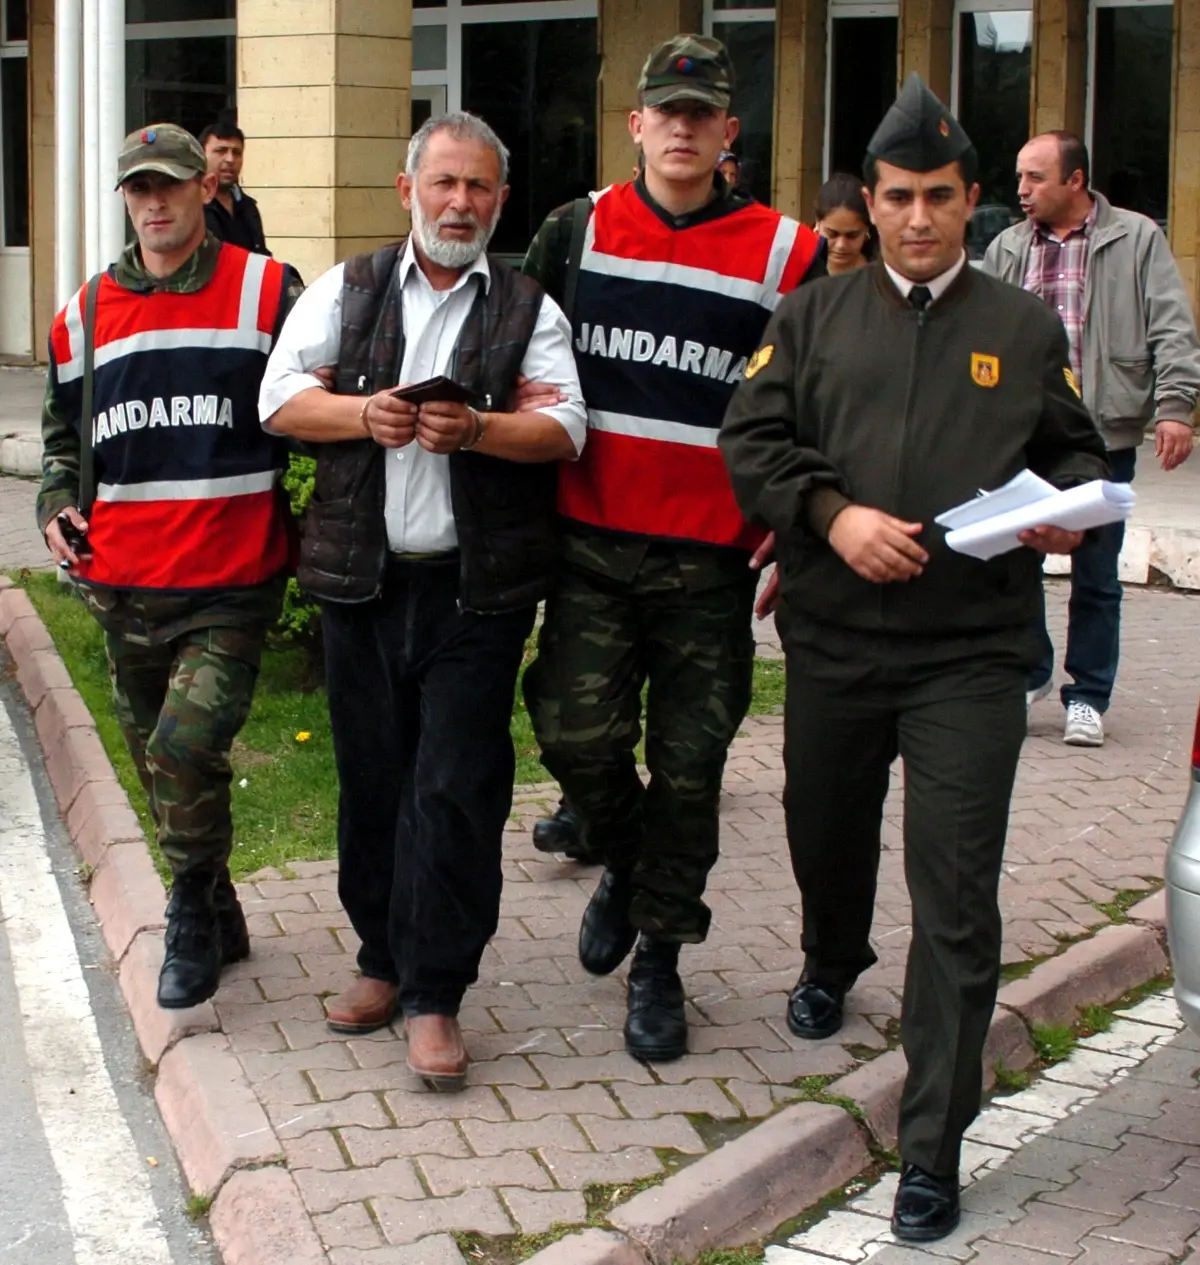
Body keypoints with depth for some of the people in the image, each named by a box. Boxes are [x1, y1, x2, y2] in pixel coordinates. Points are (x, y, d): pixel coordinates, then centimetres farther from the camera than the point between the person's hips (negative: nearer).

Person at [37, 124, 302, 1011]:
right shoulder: (86, 314, 11)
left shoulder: (266, 292, -1)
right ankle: (216, 920, 31)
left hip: (231, 585, -5)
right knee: (159, 764, 13)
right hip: (123, 589, 5)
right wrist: (58, 505, 6)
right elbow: (65, 431, 23)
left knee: (183, 752, -19)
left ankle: (193, 915, 3)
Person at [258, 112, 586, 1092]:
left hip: (478, 584, -2)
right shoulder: (347, 291, 11)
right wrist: (362, 414, -16)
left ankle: (433, 994, 3)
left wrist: (475, 429, -23)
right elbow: (280, 398, 2)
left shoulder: (529, 308, 7)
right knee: (372, 778, 9)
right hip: (362, 575, 2)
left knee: (456, 788, -5)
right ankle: (386, 960, 25)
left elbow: (565, 429, -5)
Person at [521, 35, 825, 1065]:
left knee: (689, 765, 3)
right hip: (592, 545, 1)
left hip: (713, 558, -1)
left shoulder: (787, 254, 2)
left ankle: (659, 958, 20)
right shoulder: (576, 233, 7)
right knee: (577, 735, -8)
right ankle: (624, 867, 25)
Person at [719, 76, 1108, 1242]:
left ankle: (931, 1152, 0)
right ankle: (831, 965, 57)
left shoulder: (1023, 328, 8)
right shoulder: (812, 317, 8)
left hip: (971, 652, -2)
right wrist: (832, 512, -16)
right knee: (826, 832, 22)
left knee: (956, 900, -6)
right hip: (833, 638, 2)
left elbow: (1075, 450, 14)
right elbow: (751, 439, 0)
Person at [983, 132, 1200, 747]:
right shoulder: (1006, 250, 9)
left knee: (1095, 574, 5)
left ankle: (1087, 696, 17)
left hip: (1104, 439, -3)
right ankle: (1029, 673, 25)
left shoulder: (1137, 240, 1)